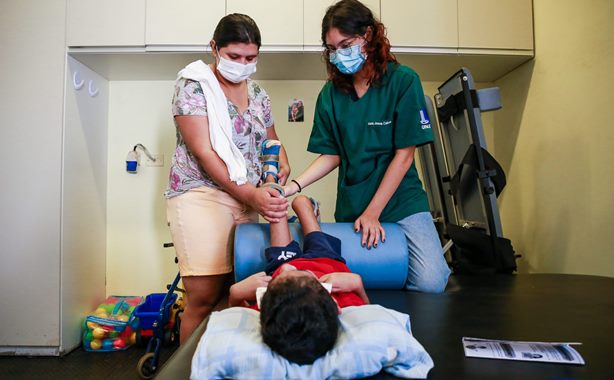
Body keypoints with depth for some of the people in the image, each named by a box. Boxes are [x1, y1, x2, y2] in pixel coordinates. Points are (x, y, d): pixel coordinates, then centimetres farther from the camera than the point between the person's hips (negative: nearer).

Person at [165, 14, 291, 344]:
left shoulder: (257, 93, 15)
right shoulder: (193, 85, -3)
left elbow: (271, 141, 24)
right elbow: (204, 152, -12)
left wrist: (282, 163, -1)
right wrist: (250, 194, -20)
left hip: (249, 200, 6)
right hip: (201, 194, -5)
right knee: (206, 295, -10)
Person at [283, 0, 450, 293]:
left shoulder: (403, 81, -7)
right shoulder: (331, 93, 3)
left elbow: (404, 154, -9)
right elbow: (331, 155, 4)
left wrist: (372, 213, -12)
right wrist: (292, 187, -13)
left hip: (401, 201, -3)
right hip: (350, 208, 3)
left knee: (430, 282, -17)